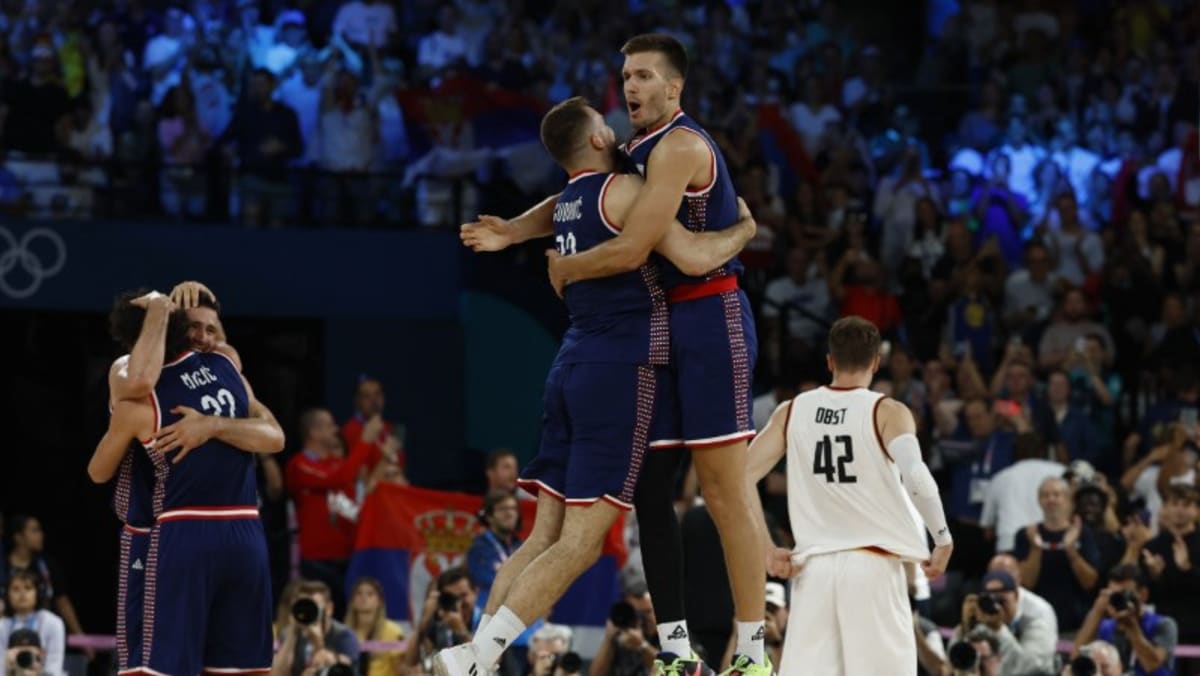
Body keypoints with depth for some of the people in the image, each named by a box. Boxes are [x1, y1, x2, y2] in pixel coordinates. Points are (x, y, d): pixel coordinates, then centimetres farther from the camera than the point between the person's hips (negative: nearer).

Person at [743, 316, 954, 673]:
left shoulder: (792, 412, 8)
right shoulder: (887, 413, -3)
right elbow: (916, 479, -20)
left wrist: (767, 551, 8)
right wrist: (944, 540, -8)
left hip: (814, 567, 3)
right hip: (874, 565, -3)